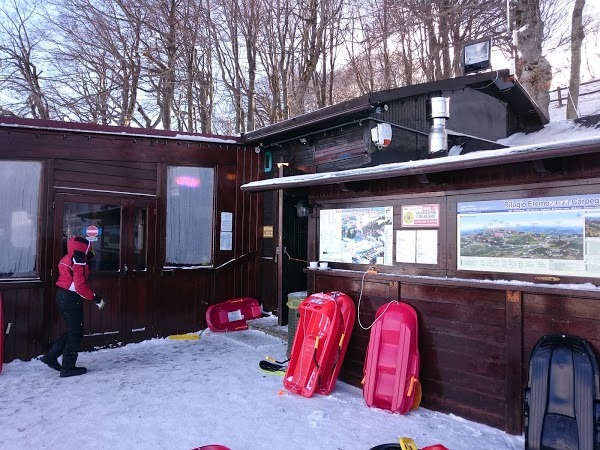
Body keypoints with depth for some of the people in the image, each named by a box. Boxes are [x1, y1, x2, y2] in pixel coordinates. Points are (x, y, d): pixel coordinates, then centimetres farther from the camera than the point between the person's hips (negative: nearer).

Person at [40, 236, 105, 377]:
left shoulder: (67, 259, 12)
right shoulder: (79, 262, -18)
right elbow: (80, 286, -24)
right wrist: (96, 299, -19)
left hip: (62, 296, 10)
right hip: (71, 299, -9)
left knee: (72, 331, 21)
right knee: (76, 333, 3)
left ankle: (51, 356, 24)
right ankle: (68, 368, 11)